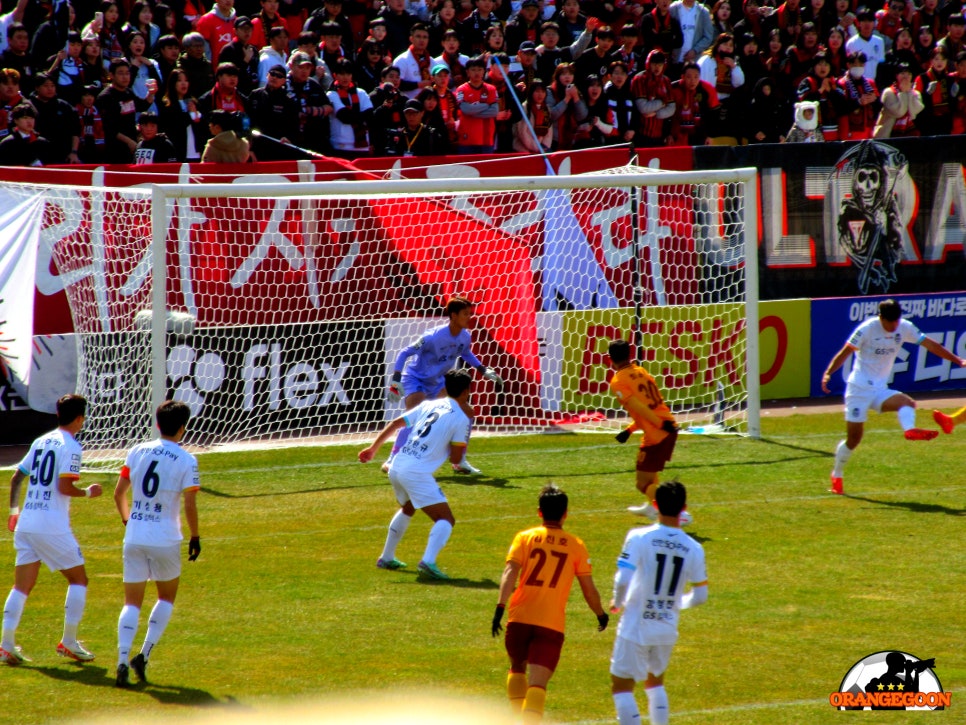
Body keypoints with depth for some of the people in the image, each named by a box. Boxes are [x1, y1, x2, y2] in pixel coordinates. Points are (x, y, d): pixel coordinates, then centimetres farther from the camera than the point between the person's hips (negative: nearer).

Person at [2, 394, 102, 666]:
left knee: (22, 585, 6)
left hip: (26, 524, 7)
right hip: (53, 527, -7)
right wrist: (88, 492, 0)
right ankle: (69, 642, 5)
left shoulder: (41, 442, 14)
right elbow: (64, 487, -17)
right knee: (78, 579, 8)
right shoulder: (71, 447, -8)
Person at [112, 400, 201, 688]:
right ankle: (144, 654, 5)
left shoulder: (138, 451, 4)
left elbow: (119, 493, 9)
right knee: (167, 597, 19)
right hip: (165, 540, -3)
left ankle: (123, 661, -12)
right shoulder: (187, 461, -7)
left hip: (134, 537, 3)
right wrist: (195, 537, 3)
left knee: (132, 602, 6)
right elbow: (190, 505, -11)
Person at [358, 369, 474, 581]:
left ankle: (387, 558, 40)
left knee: (407, 509, 34)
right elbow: (455, 458, -1)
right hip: (417, 473, -8)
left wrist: (373, 449, 23)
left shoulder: (429, 405, 17)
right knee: (446, 519, -8)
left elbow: (395, 424, 16)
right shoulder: (461, 418, -2)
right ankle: (428, 561, -30)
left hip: (397, 466, 8)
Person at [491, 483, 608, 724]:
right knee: (537, 683, -7)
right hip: (552, 624, -1)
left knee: (518, 668, 27)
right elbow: (589, 590, 8)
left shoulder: (524, 538, 5)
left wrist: (500, 608, -16)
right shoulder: (576, 546, 5)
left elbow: (510, 573, -10)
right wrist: (601, 615, 25)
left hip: (519, 619, 1)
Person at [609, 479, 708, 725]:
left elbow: (622, 579, -21)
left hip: (635, 627, -4)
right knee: (655, 681, 26)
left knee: (622, 686, 3)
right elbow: (700, 596, 3)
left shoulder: (639, 538, -14)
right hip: (667, 630, 4)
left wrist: (617, 603, -1)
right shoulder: (693, 549, -2)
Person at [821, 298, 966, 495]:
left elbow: (931, 345, 7)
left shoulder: (905, 328, 2)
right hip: (859, 388, -5)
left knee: (906, 402, -27)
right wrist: (828, 373, -24)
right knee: (854, 437, -2)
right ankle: (836, 476, 16)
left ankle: (910, 430, -55)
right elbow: (845, 352, -11)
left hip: (880, 390, 5)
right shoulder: (867, 329, -12)